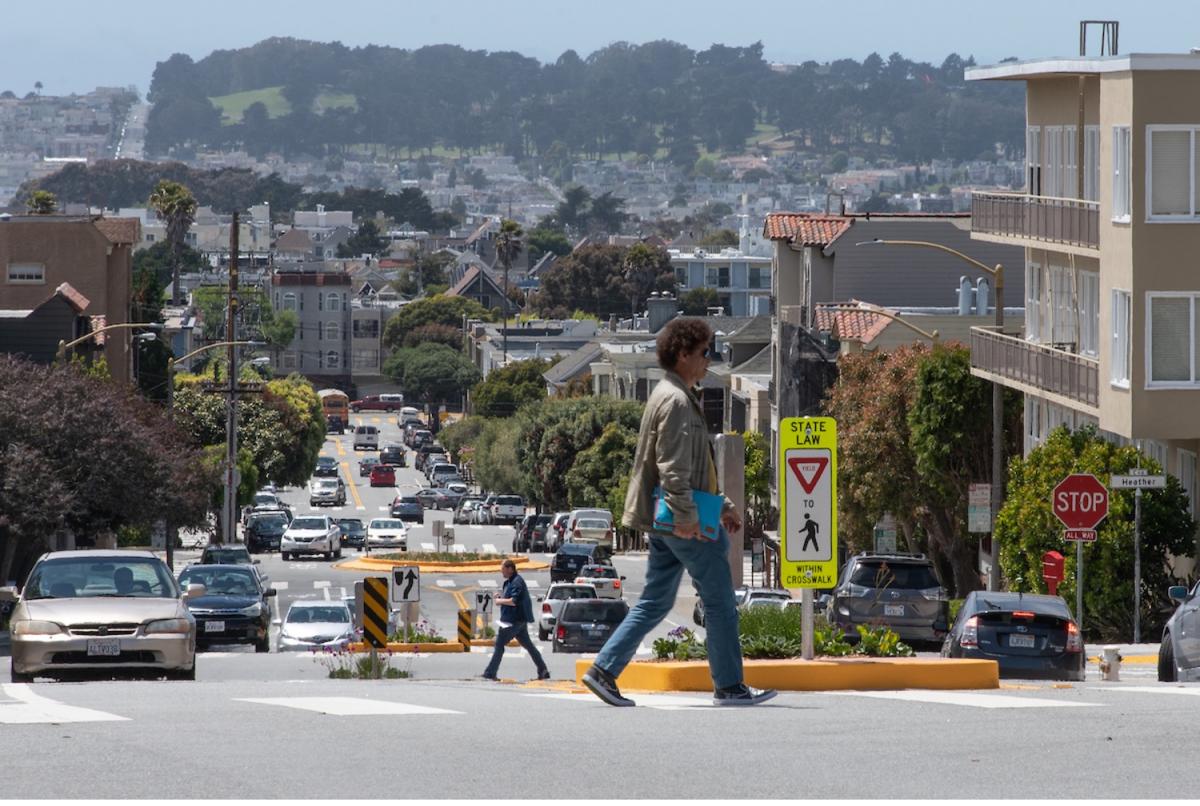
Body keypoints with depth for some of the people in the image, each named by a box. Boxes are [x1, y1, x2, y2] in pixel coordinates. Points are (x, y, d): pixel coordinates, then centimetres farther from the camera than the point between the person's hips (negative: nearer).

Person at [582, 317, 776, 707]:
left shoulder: (679, 398, 20)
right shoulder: (675, 401, -14)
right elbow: (672, 467, -22)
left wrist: (722, 507, 27)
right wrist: (685, 516, -25)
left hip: (666, 523, 10)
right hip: (685, 525, -10)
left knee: (655, 602, 11)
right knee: (720, 601, -2)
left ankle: (604, 670, 6)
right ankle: (729, 686, 3)